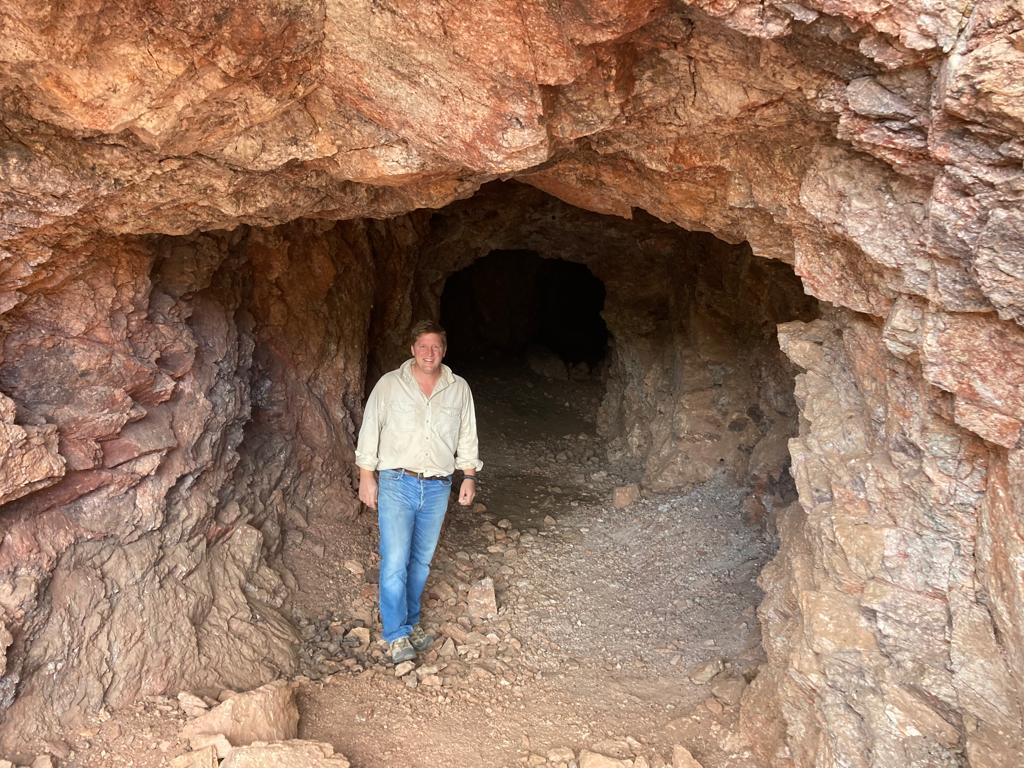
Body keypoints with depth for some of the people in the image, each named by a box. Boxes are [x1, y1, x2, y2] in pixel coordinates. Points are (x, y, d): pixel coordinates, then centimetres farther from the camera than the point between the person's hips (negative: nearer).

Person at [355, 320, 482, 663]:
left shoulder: (459, 388, 4)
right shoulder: (389, 384, -3)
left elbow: (467, 435, 12)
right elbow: (370, 430, 0)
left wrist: (469, 476, 8)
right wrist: (367, 477, -2)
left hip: (437, 487, 3)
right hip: (397, 483, -3)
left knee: (421, 560, 12)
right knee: (395, 561, -7)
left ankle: (411, 621, 28)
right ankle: (397, 634, 3)